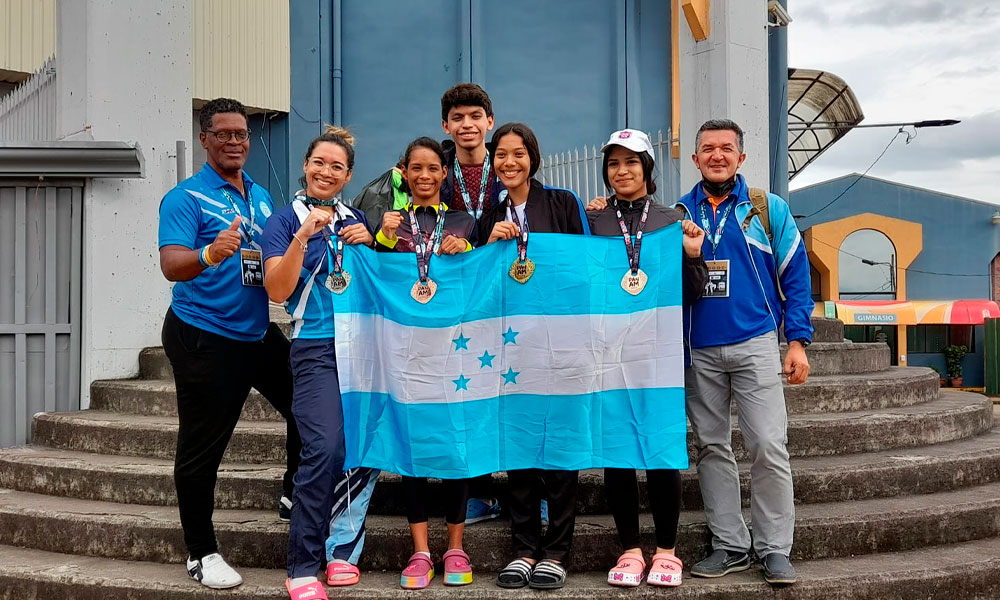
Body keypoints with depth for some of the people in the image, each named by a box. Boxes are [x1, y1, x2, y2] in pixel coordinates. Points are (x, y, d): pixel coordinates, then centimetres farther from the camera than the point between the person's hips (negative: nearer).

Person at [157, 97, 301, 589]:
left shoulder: (261, 196, 12)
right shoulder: (185, 198, -10)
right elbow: (172, 265, -24)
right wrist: (212, 253, -44)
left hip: (258, 332, 7)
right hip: (203, 338, -7)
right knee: (201, 448, 1)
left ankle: (294, 496, 34)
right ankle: (201, 553, 14)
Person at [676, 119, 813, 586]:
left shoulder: (768, 209, 4)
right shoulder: (678, 214, 9)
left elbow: (795, 276, 4)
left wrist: (797, 341, -2)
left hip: (755, 345, -2)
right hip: (697, 351, 3)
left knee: (768, 447, -8)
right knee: (712, 449, 7)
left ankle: (775, 549, 4)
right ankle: (730, 545, 17)